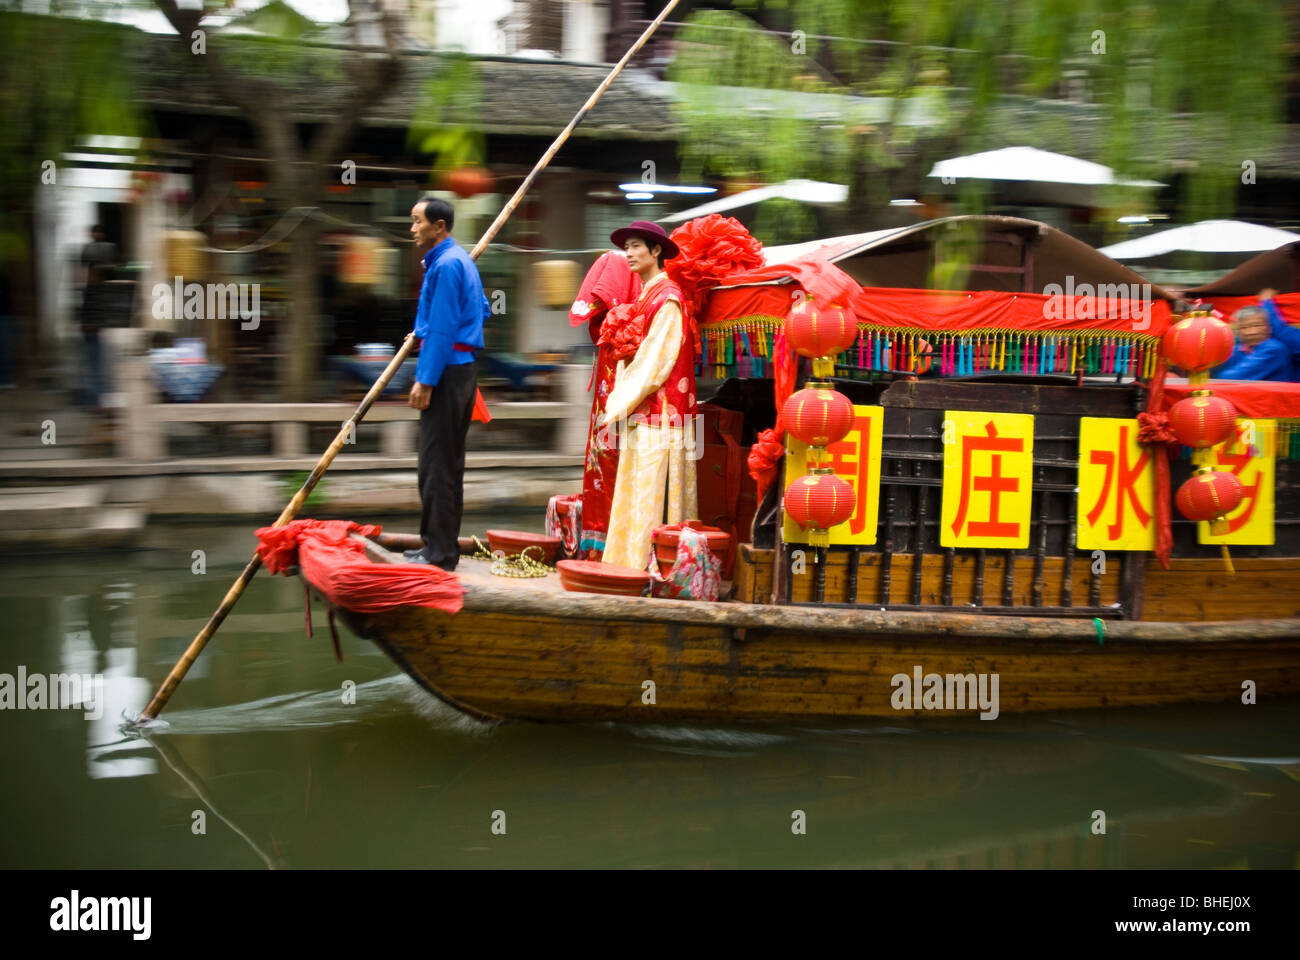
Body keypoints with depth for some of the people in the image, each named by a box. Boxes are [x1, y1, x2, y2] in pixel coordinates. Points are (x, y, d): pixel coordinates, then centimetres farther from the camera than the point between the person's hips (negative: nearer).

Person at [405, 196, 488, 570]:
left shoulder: (446, 265, -15)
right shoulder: (460, 259, 16)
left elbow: (443, 329, -20)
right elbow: (482, 310, 26)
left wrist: (425, 381, -20)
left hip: (446, 371, -11)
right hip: (460, 367, 11)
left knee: (437, 464, -7)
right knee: (448, 462, 15)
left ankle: (440, 552, -3)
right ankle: (442, 544, 22)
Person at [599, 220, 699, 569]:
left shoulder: (667, 299, -11)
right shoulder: (643, 297, 16)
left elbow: (656, 361, -16)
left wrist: (620, 406, -12)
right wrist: (618, 402, 8)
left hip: (658, 412, -9)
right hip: (638, 410, 9)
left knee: (650, 491, -8)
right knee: (634, 490, 9)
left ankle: (649, 565, -7)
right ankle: (630, 563, 12)